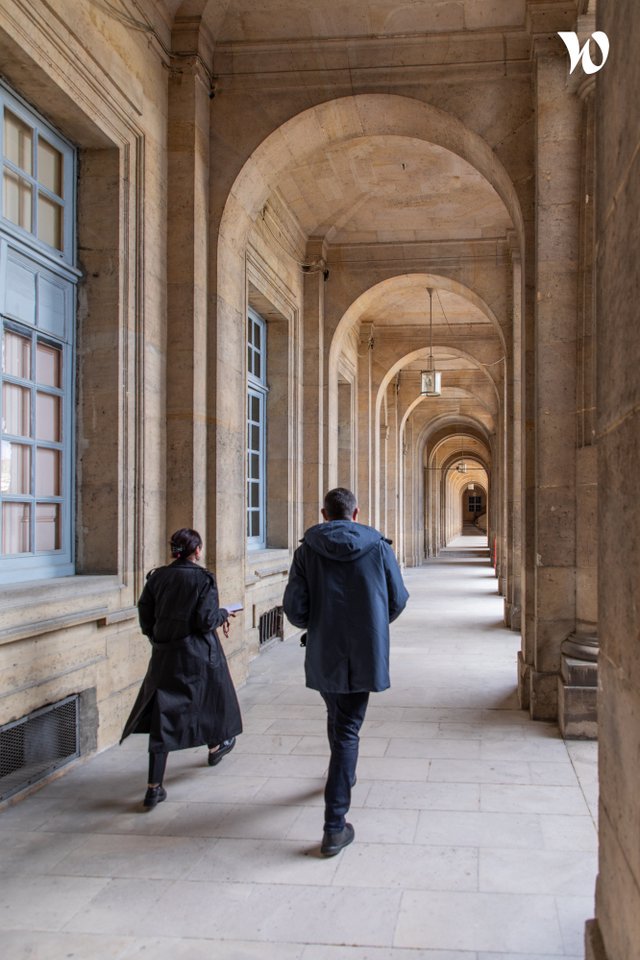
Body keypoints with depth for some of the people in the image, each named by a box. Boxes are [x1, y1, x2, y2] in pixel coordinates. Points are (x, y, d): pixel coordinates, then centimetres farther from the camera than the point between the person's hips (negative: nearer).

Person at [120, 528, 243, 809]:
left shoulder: (156, 577, 1)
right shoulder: (203, 579, -11)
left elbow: (145, 619, 3)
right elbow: (206, 621, -16)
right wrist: (223, 615, 3)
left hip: (164, 655, 3)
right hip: (198, 654, -3)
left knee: (162, 713, 2)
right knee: (210, 697, 24)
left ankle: (154, 788, -3)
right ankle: (215, 747, 49)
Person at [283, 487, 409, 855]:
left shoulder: (307, 550, -5)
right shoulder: (378, 547, -4)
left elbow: (294, 607, -8)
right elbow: (398, 600, 2)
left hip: (323, 655, 1)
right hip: (365, 655, -1)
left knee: (337, 720, 24)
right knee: (348, 728, 2)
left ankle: (344, 774, 49)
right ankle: (335, 826, -2)